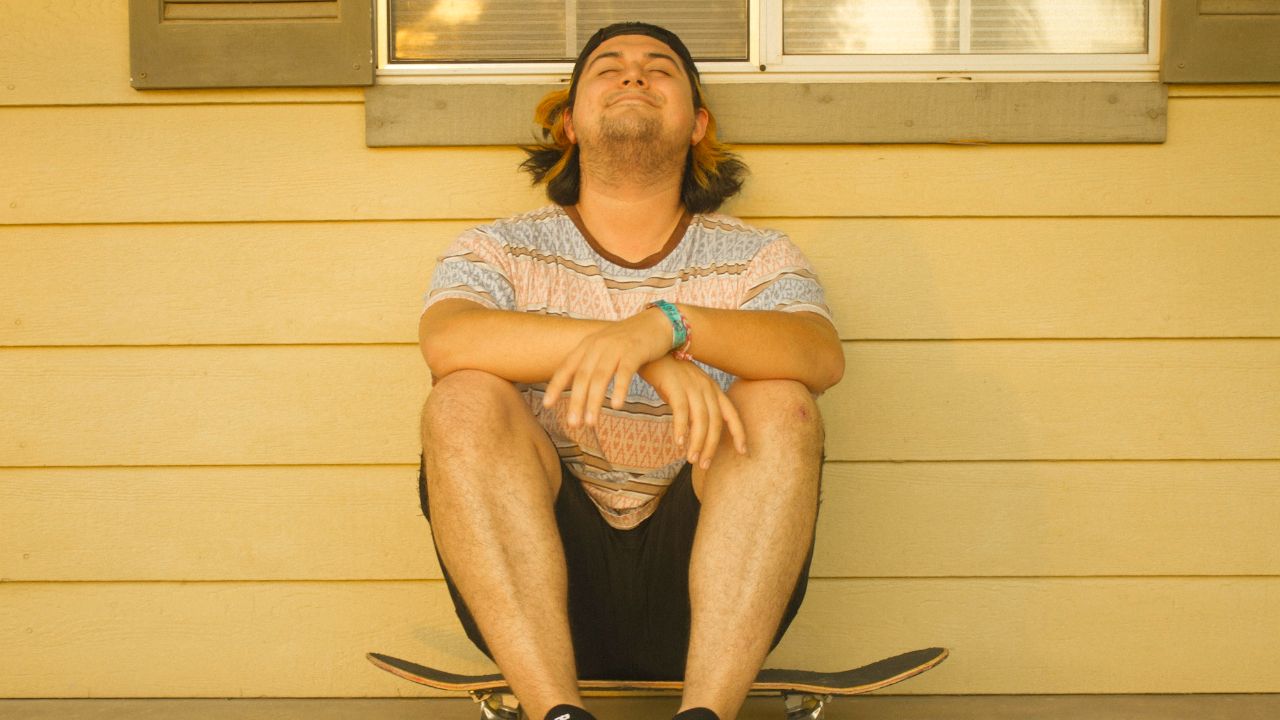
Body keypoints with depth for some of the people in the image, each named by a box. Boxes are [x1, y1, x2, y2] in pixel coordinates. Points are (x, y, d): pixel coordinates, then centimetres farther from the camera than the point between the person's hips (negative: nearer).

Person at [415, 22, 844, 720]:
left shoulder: (756, 257, 11)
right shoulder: (499, 249, 10)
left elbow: (822, 356, -14)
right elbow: (444, 340, -16)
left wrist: (665, 321, -33)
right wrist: (642, 349, -29)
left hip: (694, 590, 0)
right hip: (550, 579, 0)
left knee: (780, 406, -22)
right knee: (464, 400, -22)